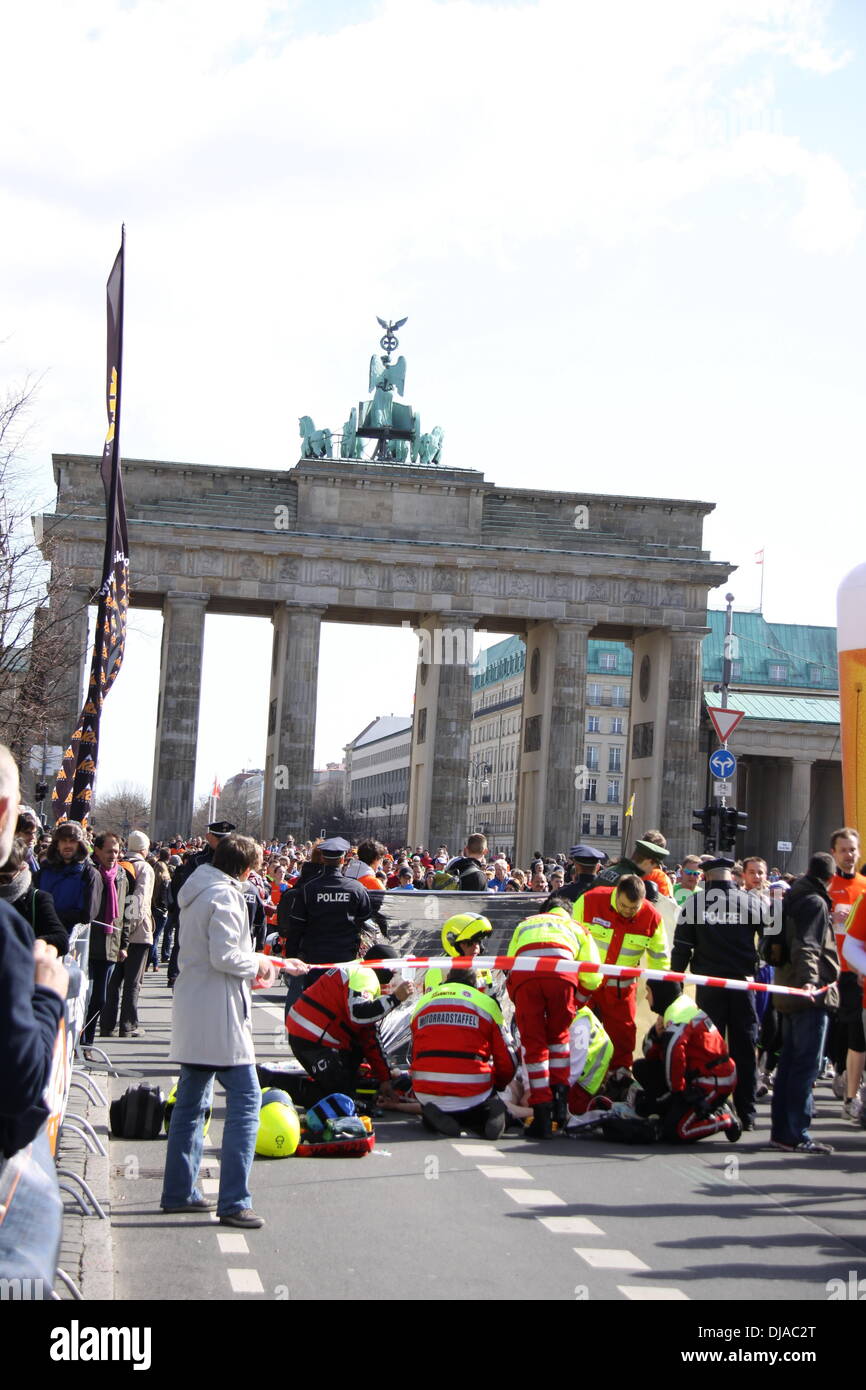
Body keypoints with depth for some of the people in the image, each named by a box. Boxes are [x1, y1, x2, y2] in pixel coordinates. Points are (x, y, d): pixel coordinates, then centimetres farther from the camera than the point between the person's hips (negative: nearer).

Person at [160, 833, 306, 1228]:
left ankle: (179, 1191, 20)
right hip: (219, 1014, -10)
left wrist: (278, 963, 28)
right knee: (245, 1099, -8)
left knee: (191, 1100, 15)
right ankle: (233, 1201, -10)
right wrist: (257, 964, -2)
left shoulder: (199, 891, 16)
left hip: (192, 1013, 10)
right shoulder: (224, 896, -14)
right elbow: (224, 956, -22)